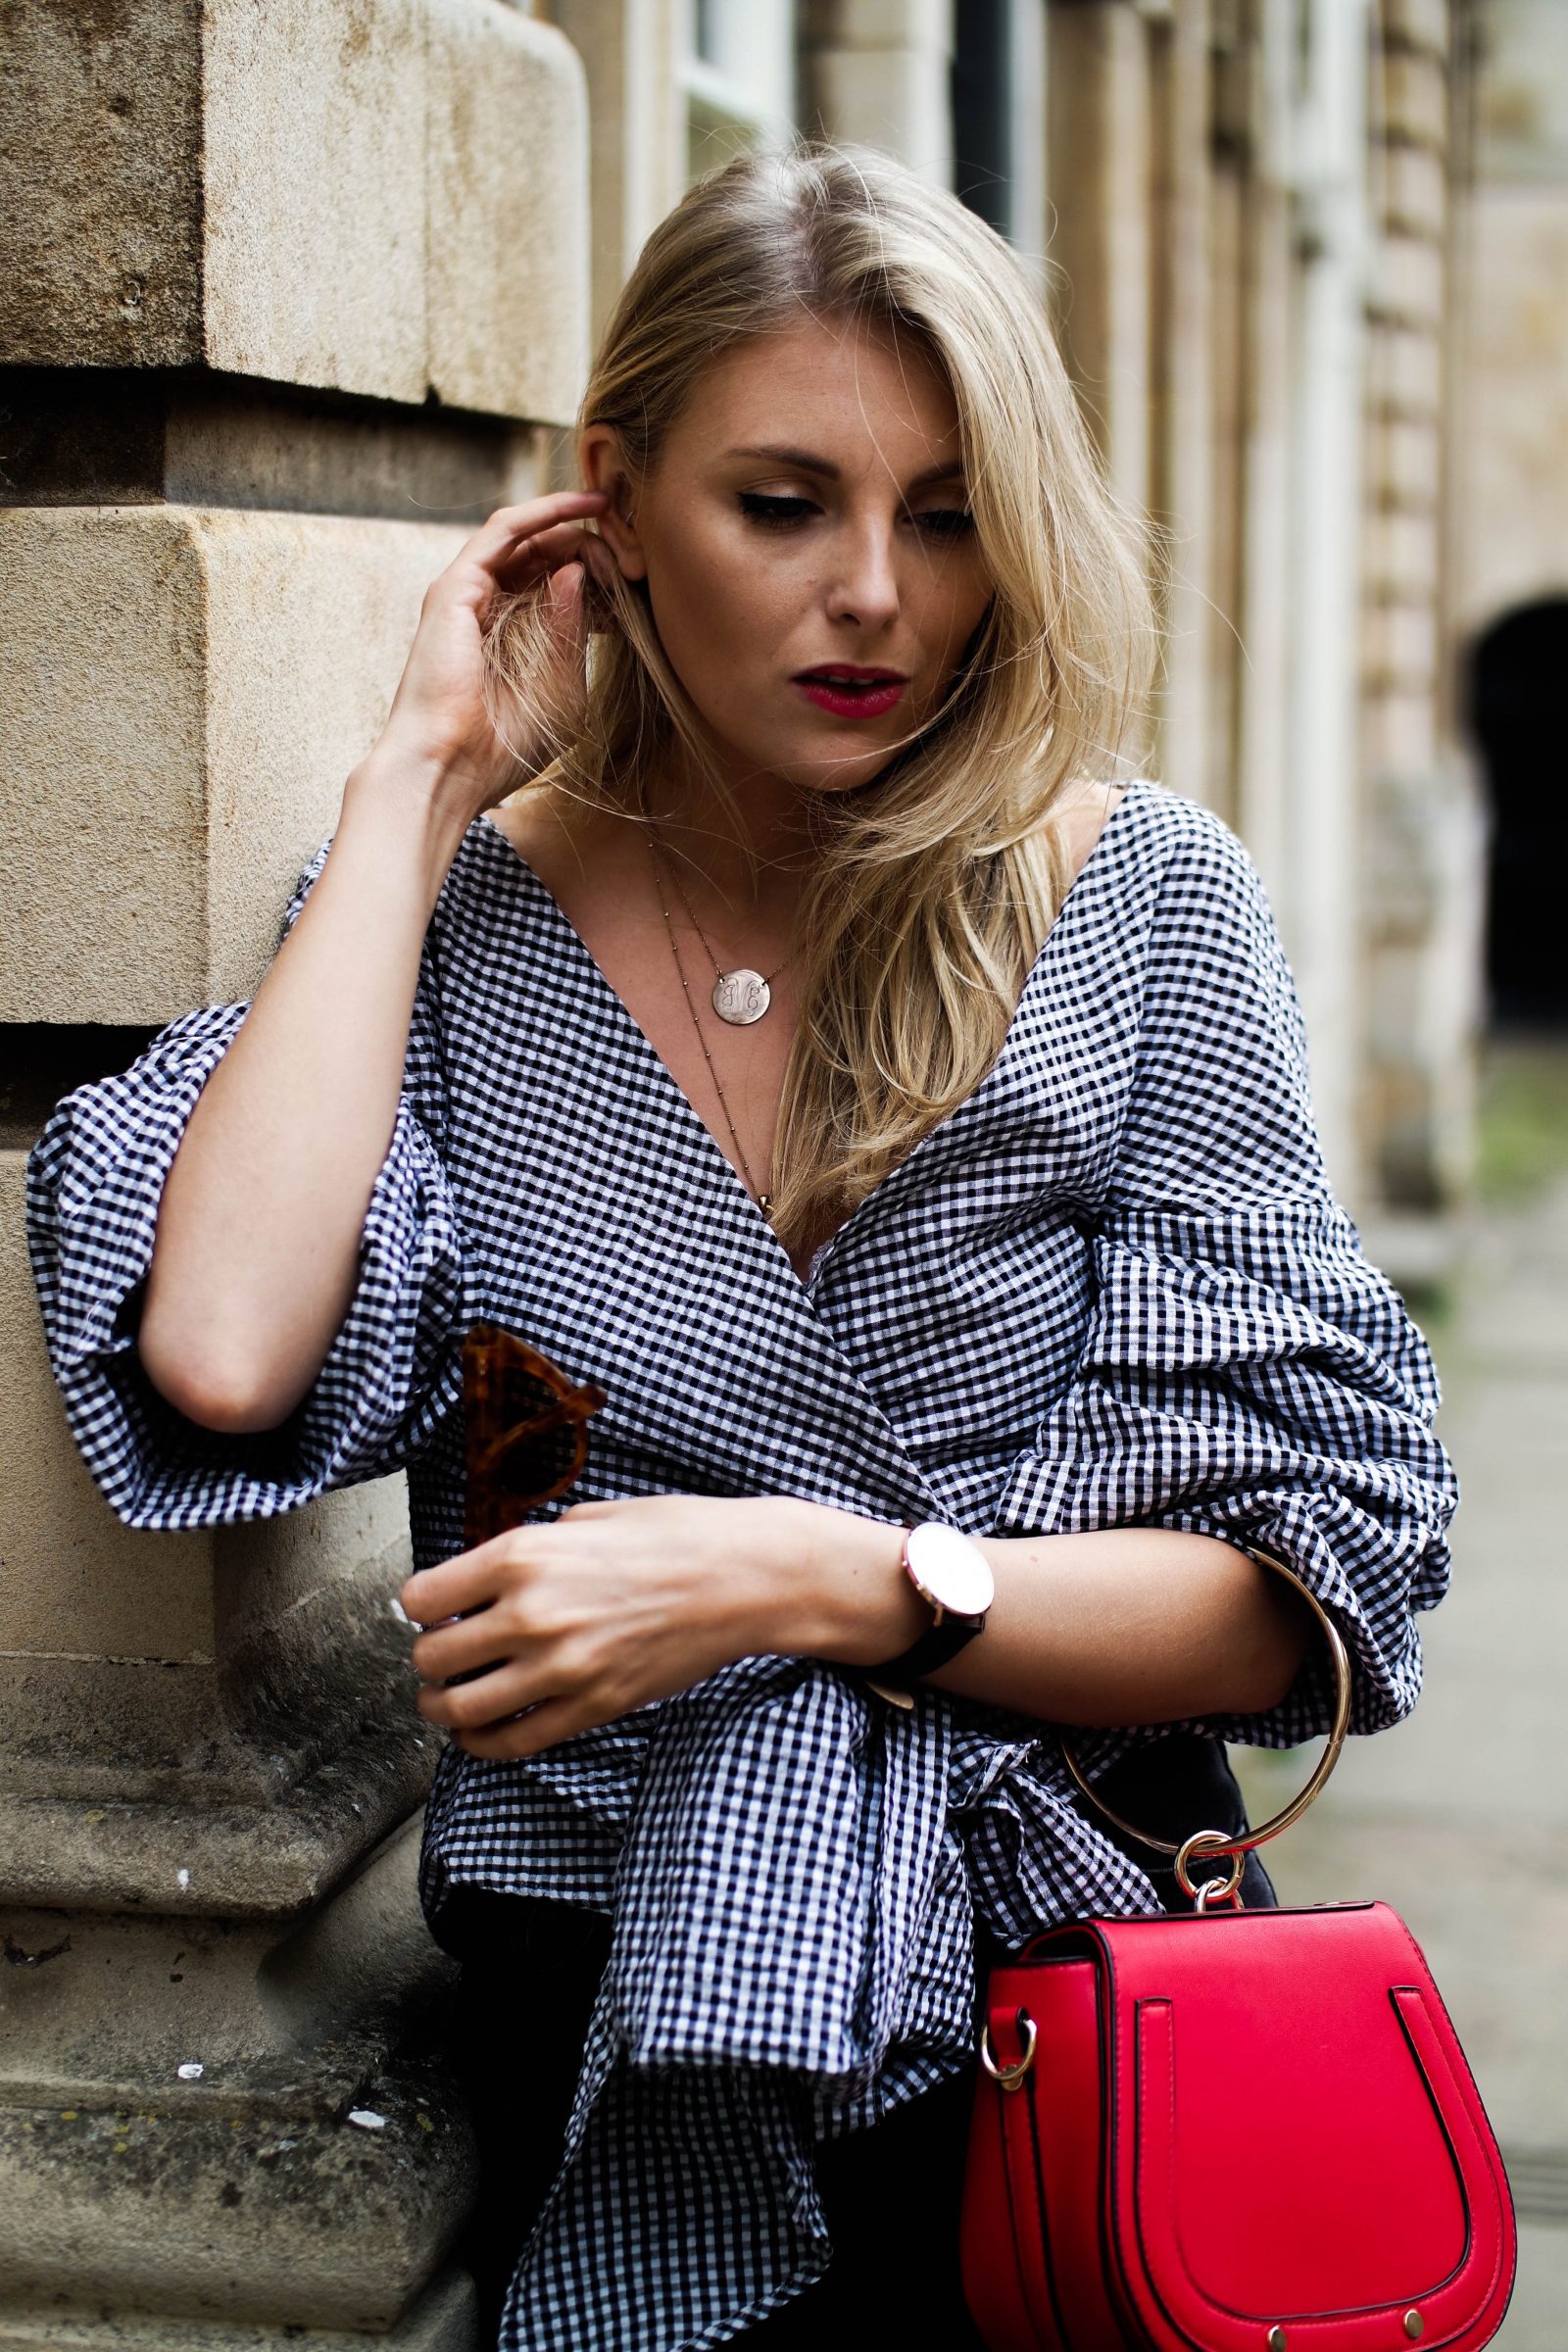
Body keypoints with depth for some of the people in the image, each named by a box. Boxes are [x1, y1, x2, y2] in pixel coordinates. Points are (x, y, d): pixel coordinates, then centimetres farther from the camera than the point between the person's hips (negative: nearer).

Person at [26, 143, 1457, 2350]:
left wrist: (799, 1582, -17)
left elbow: (1299, 1571, -2)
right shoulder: (456, 917, 3)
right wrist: (423, 776, -7)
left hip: (1073, 1978, 0)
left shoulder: (1138, 900, -1)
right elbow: (223, 1354, -17)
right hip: (615, 2001, 1)